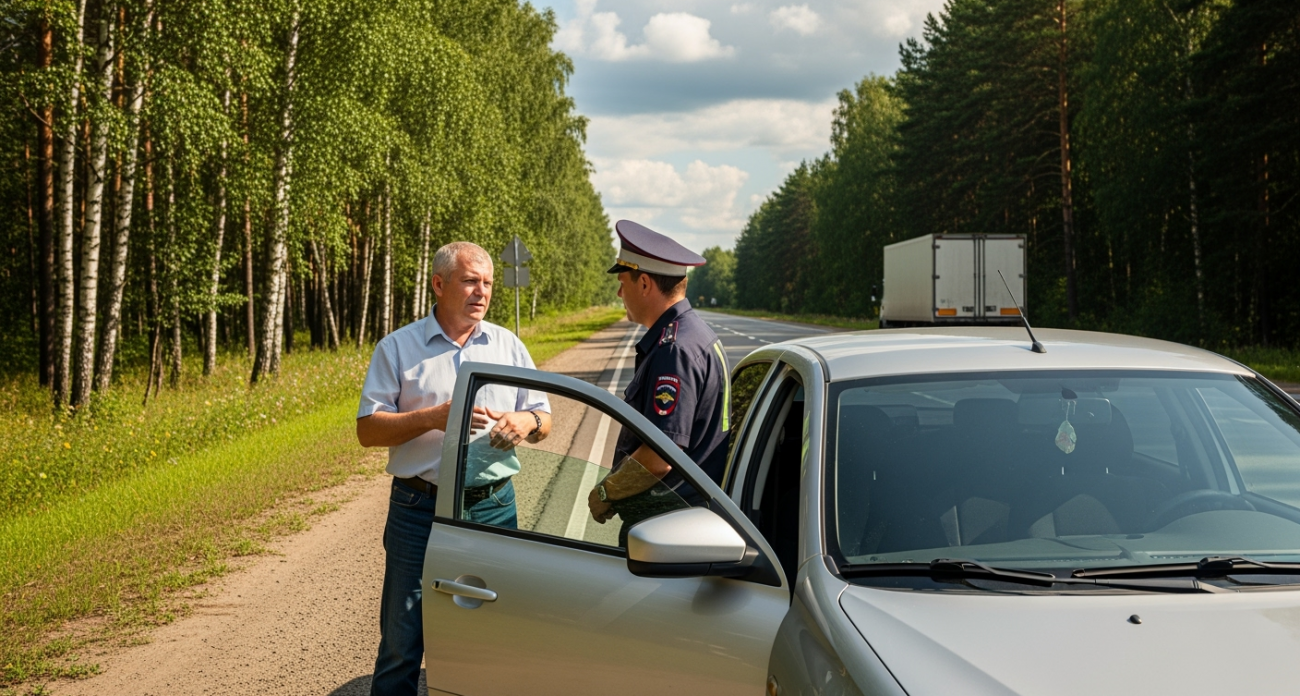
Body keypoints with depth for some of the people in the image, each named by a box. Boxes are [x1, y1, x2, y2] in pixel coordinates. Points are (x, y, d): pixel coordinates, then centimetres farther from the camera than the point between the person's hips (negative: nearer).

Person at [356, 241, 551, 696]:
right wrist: (432, 418, -18)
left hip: (494, 508, 2)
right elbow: (368, 430, -3)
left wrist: (525, 422, -10)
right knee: (401, 642, 3)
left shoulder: (508, 345, 10)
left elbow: (543, 421, 14)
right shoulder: (398, 347, 2)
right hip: (419, 510, -2)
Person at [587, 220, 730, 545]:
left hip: (664, 527, -10)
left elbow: (659, 457, -24)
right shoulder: (696, 333, 14)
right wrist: (615, 490, 15)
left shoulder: (675, 349, -19)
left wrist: (604, 493, -9)